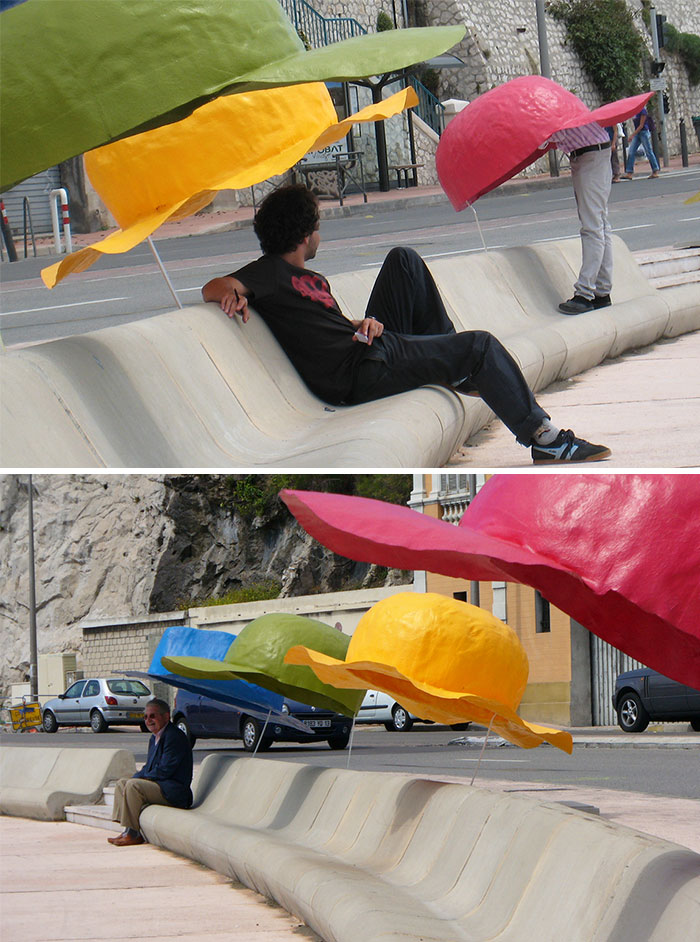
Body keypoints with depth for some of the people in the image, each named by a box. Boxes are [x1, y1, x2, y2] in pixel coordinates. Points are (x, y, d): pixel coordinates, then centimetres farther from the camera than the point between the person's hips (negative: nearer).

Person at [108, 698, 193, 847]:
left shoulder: (174, 737, -17)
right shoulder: (155, 738, 16)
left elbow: (164, 771, -21)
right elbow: (149, 768, 20)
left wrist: (137, 778, -11)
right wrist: (137, 776, -2)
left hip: (174, 792, -11)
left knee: (133, 785, -25)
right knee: (122, 783, 10)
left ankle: (133, 834, -20)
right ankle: (127, 830, 0)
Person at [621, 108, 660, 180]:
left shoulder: (642, 111, -13)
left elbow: (641, 125, -16)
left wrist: (633, 134, -18)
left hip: (644, 132, -8)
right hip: (637, 133, 8)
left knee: (648, 152, -2)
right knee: (631, 152, -1)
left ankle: (655, 171, 7)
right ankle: (629, 173, -2)